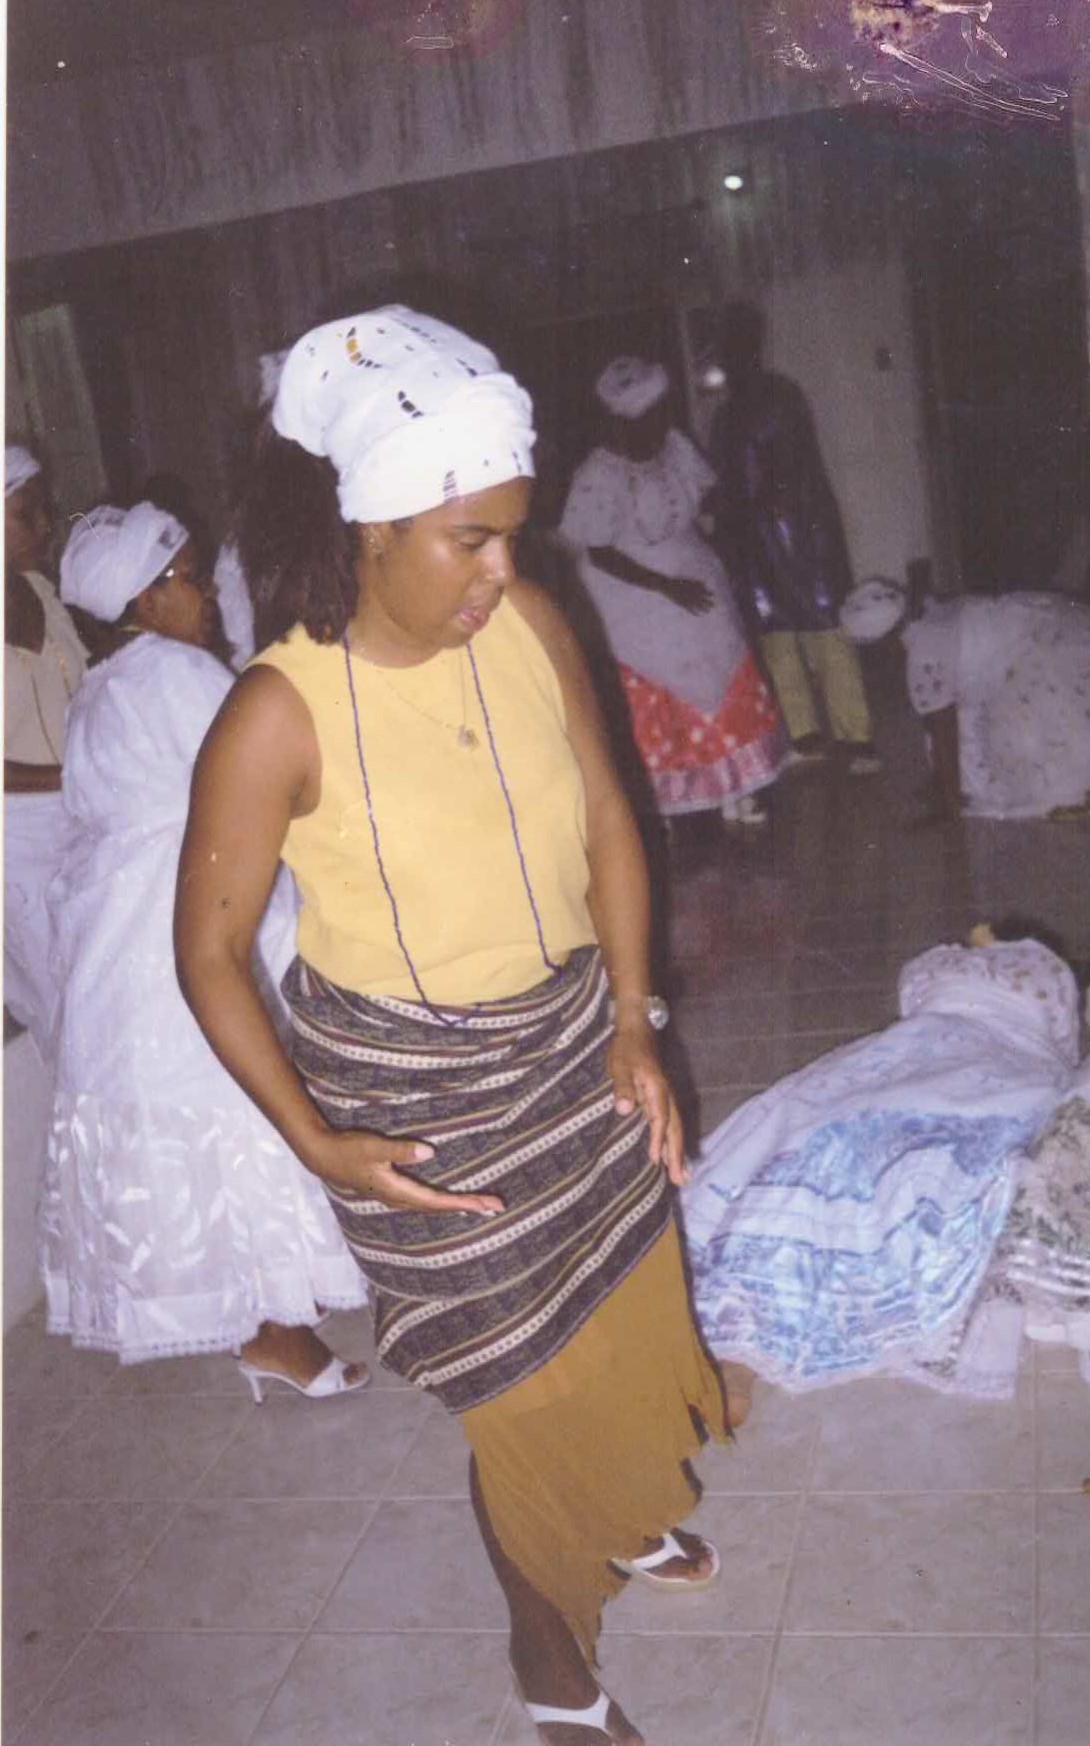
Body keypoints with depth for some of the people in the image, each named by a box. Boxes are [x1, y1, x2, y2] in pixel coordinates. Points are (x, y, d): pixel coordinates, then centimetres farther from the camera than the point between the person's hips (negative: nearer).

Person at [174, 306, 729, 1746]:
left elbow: (605, 820, 1)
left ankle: (626, 1517, 58)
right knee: (522, 1383, 10)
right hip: (411, 1088, -5)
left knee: (627, 1303, 25)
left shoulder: (528, 625, -12)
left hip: (571, 1044, 6)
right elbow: (210, 952, -15)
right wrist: (317, 1144, -18)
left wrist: (632, 1030, -2)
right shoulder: (278, 718, -26)